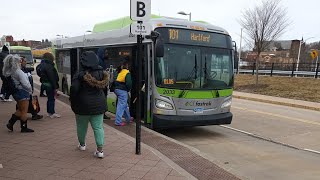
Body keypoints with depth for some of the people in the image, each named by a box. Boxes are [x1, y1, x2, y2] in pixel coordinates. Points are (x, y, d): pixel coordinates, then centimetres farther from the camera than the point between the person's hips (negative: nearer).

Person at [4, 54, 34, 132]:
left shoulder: (9, 72, 7)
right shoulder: (19, 72, -20)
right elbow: (25, 84, -22)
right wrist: (30, 90, -5)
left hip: (16, 92, 9)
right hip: (22, 92, -9)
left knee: (20, 110, 22)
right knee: (24, 111, 3)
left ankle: (10, 123, 19)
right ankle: (24, 127, 11)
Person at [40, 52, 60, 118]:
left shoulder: (44, 65, 13)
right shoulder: (48, 66, -19)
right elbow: (51, 77, -21)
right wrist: (55, 87, -19)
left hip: (45, 84, 10)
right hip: (50, 84, -10)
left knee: (50, 98, 17)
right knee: (52, 98, -3)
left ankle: (49, 112, 26)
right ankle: (52, 113, 3)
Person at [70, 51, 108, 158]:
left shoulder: (80, 75, -14)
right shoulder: (101, 73, 0)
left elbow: (74, 89, -16)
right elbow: (105, 87, 5)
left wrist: (73, 103, -4)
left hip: (83, 105, -2)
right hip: (98, 105, 3)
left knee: (81, 126, 18)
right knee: (98, 127, 5)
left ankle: (82, 144, 37)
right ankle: (100, 150, 0)